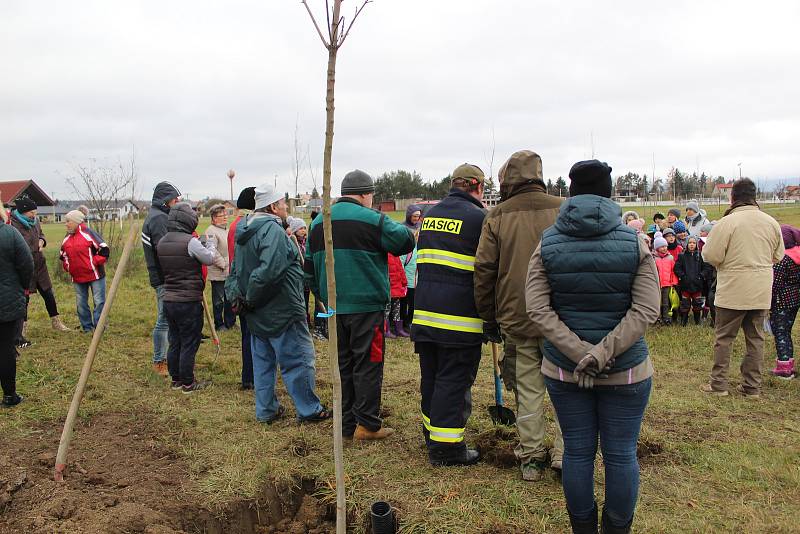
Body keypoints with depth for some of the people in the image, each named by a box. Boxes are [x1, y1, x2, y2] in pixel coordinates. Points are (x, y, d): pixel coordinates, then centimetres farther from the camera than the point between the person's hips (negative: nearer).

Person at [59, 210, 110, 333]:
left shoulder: (88, 234, -10)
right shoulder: (67, 239, 10)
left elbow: (104, 250, -13)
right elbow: (63, 256, 25)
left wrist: (94, 262, -15)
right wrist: (67, 266, 9)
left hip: (95, 275, -7)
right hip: (77, 277, 7)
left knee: (99, 302, -2)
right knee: (81, 303, 11)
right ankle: (87, 327, 23)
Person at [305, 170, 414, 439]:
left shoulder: (317, 223, 13)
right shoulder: (372, 219, -10)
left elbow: (309, 267, 17)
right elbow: (406, 241, -7)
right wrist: (402, 228, 14)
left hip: (334, 307, 6)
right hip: (366, 306, -6)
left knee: (342, 364, 14)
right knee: (368, 365, 3)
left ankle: (347, 424, 21)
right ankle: (367, 424, 8)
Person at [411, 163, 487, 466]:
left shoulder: (430, 214, 14)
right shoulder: (479, 217, -7)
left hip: (424, 313, 7)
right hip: (459, 316, -7)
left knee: (430, 378, 17)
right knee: (454, 380, 2)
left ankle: (432, 435, 31)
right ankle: (445, 447, 8)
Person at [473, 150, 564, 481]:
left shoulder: (497, 217, -1)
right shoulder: (564, 210, 1)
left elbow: (484, 270, -2)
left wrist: (488, 314, 8)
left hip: (517, 318, 0)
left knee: (527, 389, 10)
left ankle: (531, 457, 19)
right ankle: (565, 454, 16)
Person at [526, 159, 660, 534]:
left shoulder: (547, 245, -3)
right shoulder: (634, 244, -5)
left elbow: (537, 309, -11)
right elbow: (645, 311, -14)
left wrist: (580, 354, -14)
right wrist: (603, 354, -18)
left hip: (563, 369, 1)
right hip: (626, 371, -1)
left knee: (577, 452, 14)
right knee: (621, 454, 13)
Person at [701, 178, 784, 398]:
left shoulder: (726, 222, -15)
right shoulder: (772, 223, 3)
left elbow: (711, 256, -15)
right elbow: (778, 256, 13)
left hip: (733, 291, -5)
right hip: (761, 292, 5)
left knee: (724, 338, 6)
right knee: (756, 338, 12)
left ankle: (718, 384, 11)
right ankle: (752, 386, 19)